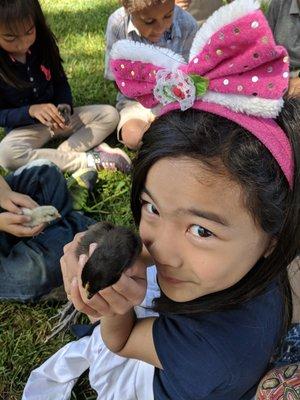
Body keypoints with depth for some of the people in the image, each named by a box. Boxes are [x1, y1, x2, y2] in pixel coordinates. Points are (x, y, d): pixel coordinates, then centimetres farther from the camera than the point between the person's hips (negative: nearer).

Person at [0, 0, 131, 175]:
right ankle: (88, 160, -31)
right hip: (24, 127, -3)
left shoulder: (43, 43, -7)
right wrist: (31, 110, -28)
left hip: (58, 116, 4)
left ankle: (61, 154, -25)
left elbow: (61, 81, 4)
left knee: (110, 114, -13)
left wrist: (64, 106, -16)